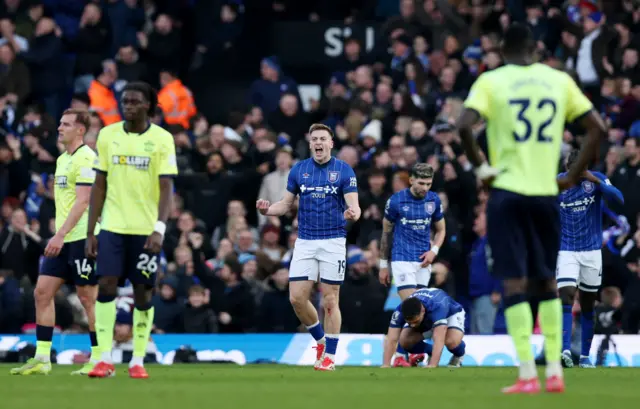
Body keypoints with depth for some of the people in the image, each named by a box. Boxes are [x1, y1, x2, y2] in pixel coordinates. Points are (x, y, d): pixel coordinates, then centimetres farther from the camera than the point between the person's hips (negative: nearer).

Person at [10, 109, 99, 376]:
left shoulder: (86, 158, -12)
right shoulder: (62, 159, 16)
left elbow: (82, 201, -19)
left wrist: (60, 235, -22)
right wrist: (58, 236, 18)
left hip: (82, 238, -9)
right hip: (62, 240, 9)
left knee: (88, 298, -5)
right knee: (42, 292, 4)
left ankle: (99, 359, 2)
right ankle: (41, 359, 6)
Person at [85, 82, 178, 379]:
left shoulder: (162, 139, -4)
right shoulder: (107, 135, 5)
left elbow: (166, 187, -8)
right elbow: (99, 186, 8)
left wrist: (159, 228, -21)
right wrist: (90, 232, 5)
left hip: (146, 230, -2)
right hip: (112, 227, 2)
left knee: (143, 293, 2)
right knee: (106, 286, -9)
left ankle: (138, 361, 10)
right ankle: (105, 359, -7)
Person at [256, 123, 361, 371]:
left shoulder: (344, 171, -3)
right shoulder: (298, 170, 6)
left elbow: (354, 205, -8)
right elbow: (286, 204, 10)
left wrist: (352, 214, -32)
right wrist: (267, 210, -11)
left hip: (333, 241, -3)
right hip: (305, 241, 3)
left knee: (329, 301, -2)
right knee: (297, 298, -3)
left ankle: (330, 355, 8)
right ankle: (320, 340, 20)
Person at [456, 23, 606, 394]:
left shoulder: (491, 81, -1)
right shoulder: (559, 80, 7)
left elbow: (465, 125, -17)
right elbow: (597, 127, 4)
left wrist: (481, 167, -4)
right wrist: (574, 175, 9)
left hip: (507, 192, -3)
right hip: (546, 193, 3)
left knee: (515, 283, -2)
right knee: (547, 281, 16)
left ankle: (528, 375, -9)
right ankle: (555, 372, 13)